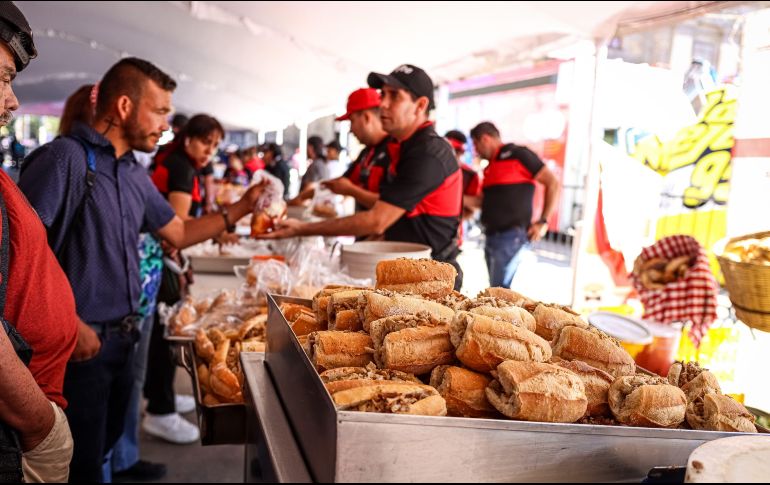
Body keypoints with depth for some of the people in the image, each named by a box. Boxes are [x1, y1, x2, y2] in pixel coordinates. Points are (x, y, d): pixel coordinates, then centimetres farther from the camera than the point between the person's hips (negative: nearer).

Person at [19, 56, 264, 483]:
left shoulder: (135, 176, 11)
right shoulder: (65, 158, -15)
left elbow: (179, 232, 22)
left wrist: (240, 208, 12)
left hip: (122, 339, 8)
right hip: (78, 345, -8)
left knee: (102, 450, 22)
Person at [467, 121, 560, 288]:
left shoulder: (517, 155, -7)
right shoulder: (491, 166, 18)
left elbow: (552, 182, -9)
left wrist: (543, 221, -12)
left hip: (512, 236, -8)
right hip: (493, 236, 9)